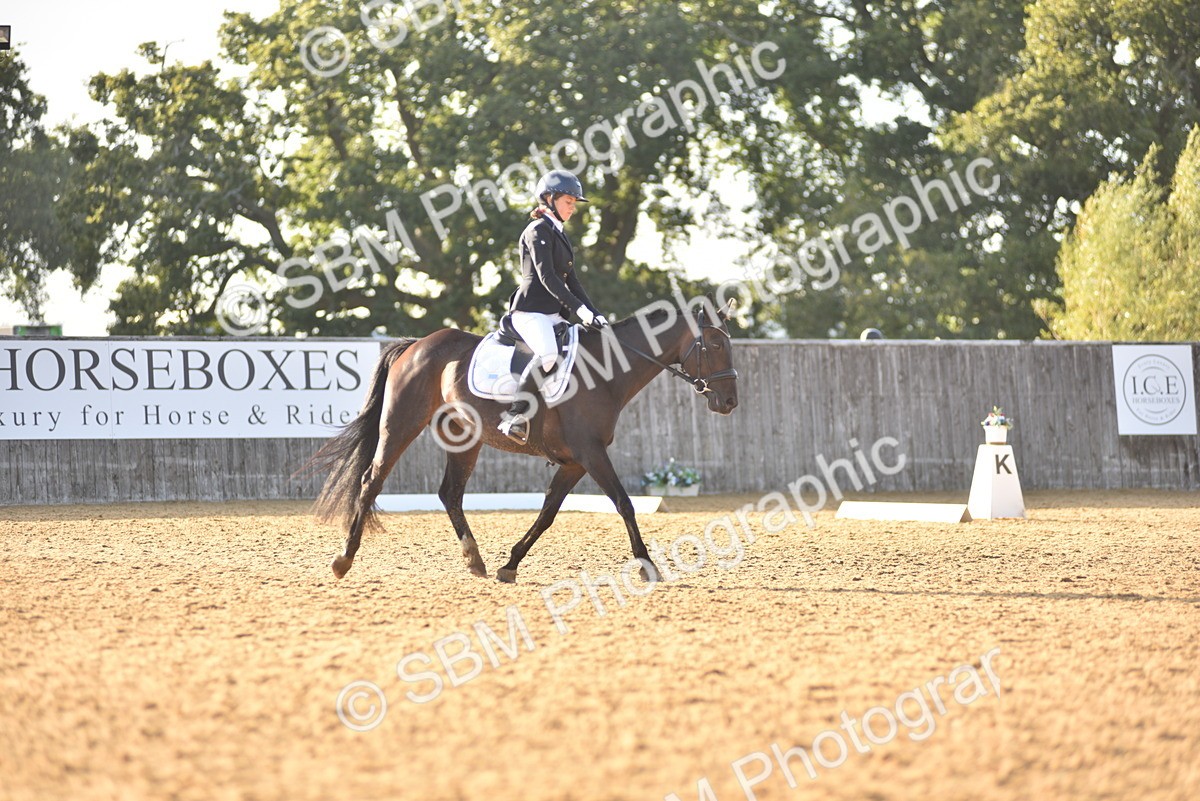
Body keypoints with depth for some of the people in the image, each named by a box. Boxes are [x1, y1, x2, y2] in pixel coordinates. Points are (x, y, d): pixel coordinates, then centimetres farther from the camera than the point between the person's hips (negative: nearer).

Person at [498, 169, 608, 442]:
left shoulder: (560, 235, 22)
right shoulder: (538, 231, -6)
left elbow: (572, 281, 22)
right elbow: (547, 278, -15)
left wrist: (594, 315, 10)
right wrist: (580, 309, -20)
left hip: (553, 314, 10)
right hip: (530, 311, -10)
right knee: (549, 355, -34)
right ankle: (515, 414, -29)